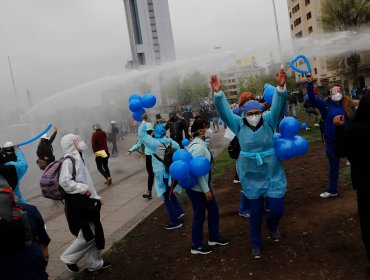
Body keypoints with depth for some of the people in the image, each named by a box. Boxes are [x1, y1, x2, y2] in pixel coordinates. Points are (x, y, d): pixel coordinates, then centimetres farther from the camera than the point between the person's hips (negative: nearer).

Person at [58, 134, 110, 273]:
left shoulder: (79, 158, 14)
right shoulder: (69, 160, -15)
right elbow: (64, 181, -26)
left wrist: (96, 196, 17)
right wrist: (83, 189, -22)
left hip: (87, 201, 9)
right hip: (77, 203, -9)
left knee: (95, 233, 15)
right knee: (87, 235, -5)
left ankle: (95, 263, 29)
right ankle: (69, 258, 17)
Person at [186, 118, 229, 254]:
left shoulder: (199, 143, 7)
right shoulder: (198, 147, -24)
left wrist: (207, 187, 16)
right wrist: (206, 190, -20)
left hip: (203, 185, 9)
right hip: (196, 187, -9)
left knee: (213, 210, 18)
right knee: (200, 215, 6)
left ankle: (214, 237, 37)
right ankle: (196, 246, 24)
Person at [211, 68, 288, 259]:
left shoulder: (269, 121, -5)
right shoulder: (239, 125, -5)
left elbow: (278, 106, -20)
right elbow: (224, 111, -14)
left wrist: (281, 87, -38)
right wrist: (218, 93, -29)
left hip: (272, 174, 0)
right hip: (251, 177, 0)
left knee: (277, 209, 4)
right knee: (255, 212, 11)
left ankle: (272, 225, 42)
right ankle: (256, 244, 32)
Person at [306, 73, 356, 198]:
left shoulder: (348, 105, -2)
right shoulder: (326, 105, -4)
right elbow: (312, 98, -17)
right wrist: (310, 83, -30)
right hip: (332, 142, 0)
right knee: (333, 166, 17)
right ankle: (332, 190, 32)